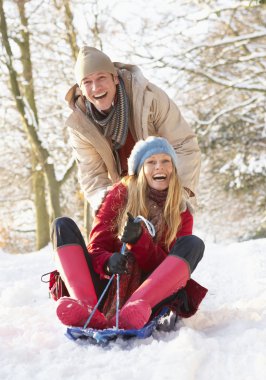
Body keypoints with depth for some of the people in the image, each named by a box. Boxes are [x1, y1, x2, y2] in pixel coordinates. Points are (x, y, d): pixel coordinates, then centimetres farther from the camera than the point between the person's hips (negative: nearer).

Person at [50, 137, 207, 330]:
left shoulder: (182, 214, 8)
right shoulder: (121, 194, 7)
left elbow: (168, 267, -4)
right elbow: (97, 245, 0)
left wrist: (139, 239, -22)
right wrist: (108, 262, -25)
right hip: (107, 288, 1)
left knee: (193, 244, -21)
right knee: (63, 225, -13)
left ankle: (131, 311, -44)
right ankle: (86, 309, -39)